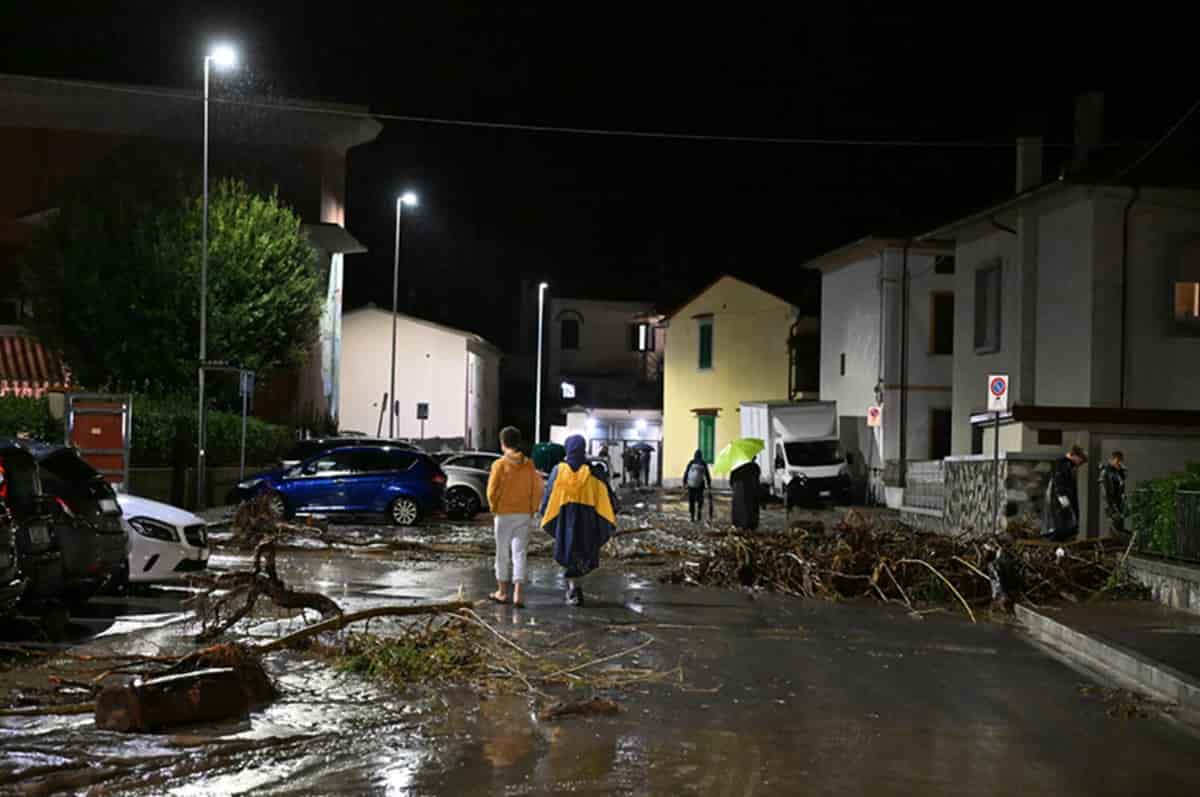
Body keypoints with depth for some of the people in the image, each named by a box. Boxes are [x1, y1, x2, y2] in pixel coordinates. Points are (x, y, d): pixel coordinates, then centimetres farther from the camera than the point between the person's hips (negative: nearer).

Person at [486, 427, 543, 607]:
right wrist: (531, 510, 10)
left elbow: (492, 491, -11)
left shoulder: (500, 464, -10)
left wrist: (494, 507, 7)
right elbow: (537, 490, 0)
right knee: (519, 553, 3)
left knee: (503, 553, 11)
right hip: (524, 515, 2)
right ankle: (517, 594, -7)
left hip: (504, 515, -2)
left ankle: (503, 592, 20)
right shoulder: (529, 464, 0)